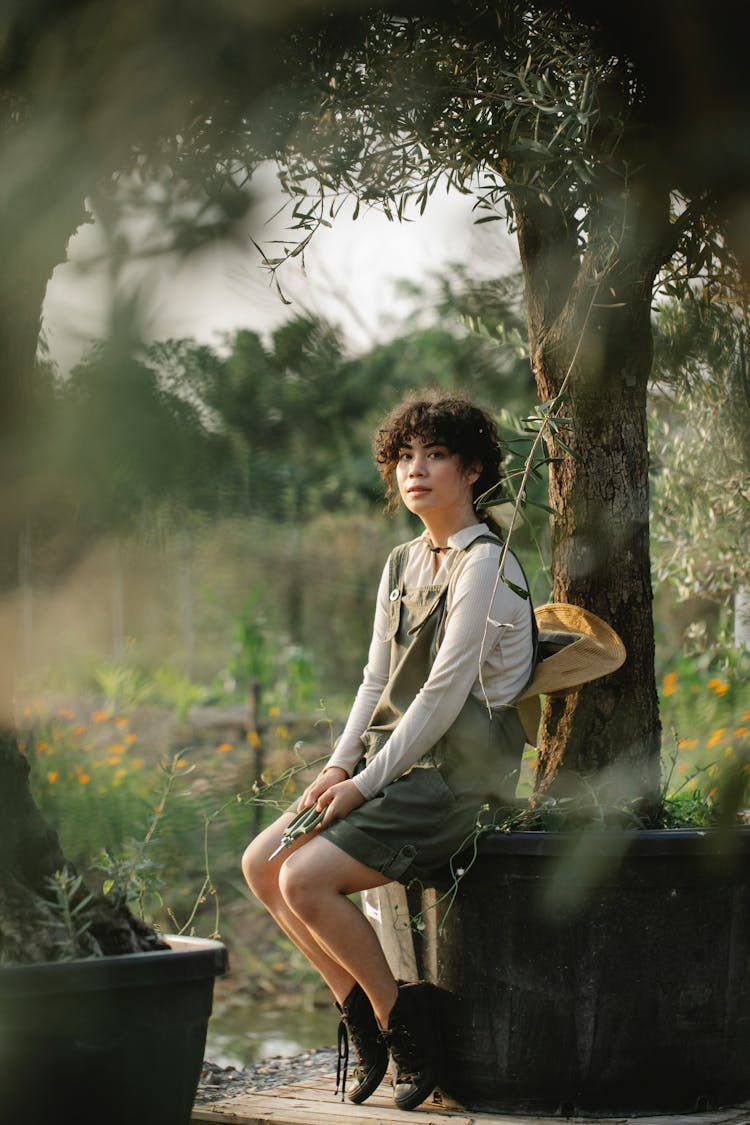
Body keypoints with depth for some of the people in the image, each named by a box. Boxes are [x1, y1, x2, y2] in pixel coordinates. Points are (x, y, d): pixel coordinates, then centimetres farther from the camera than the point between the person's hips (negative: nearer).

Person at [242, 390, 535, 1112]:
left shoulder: (484, 562, -12)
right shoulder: (402, 565, 15)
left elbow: (444, 694, -17)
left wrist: (366, 782, -16)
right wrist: (340, 766, 0)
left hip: (459, 770, -9)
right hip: (398, 764, 9)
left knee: (305, 880, -22)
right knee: (262, 864, -4)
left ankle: (400, 1017, -4)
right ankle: (362, 1013, 5)